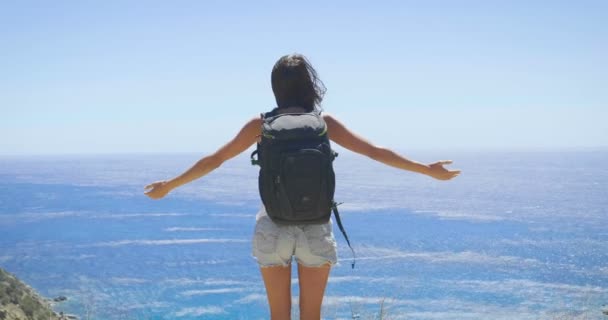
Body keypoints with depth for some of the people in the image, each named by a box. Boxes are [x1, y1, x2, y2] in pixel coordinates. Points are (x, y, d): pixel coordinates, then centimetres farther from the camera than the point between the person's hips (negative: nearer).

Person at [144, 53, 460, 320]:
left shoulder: (261, 125, -2)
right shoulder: (324, 123, -3)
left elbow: (213, 160, 2)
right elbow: (375, 151, -3)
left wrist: (168, 185, 13)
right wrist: (428, 169, 5)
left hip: (273, 229, 0)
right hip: (315, 230, 0)